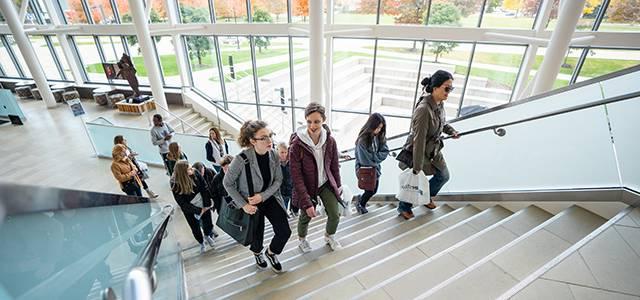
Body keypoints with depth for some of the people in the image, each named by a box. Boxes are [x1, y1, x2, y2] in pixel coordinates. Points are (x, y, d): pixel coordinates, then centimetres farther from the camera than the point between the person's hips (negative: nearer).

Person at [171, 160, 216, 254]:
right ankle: (201, 243, 41)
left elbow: (204, 188, -14)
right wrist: (199, 211, -21)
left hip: (202, 203, 2)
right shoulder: (175, 184, -26)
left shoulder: (195, 173, -22)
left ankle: (207, 236, 43)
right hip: (188, 208, -1)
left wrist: (207, 205, -16)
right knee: (195, 227, 11)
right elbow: (182, 203, -20)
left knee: (208, 223, 9)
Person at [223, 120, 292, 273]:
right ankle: (257, 252, 52)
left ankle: (271, 252, 33)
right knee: (257, 236, 13)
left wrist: (263, 196, -18)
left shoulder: (274, 155, -15)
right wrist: (243, 204, -17)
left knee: (285, 232, -2)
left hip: (269, 198, 3)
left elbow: (278, 180, -5)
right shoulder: (242, 159, -28)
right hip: (251, 203, -3)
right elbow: (227, 183, -14)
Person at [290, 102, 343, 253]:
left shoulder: (330, 141, -13)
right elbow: (296, 176, -22)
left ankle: (329, 236, 40)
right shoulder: (296, 144, -25)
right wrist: (307, 202, -23)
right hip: (306, 187, -3)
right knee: (306, 216, 15)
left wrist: (338, 185, 11)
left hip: (326, 184, 3)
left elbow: (334, 166, 2)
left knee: (335, 215, 4)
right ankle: (302, 239, 50)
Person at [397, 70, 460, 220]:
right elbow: (419, 140, -30)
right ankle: (404, 207, 37)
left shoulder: (440, 104, -6)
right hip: (418, 151, -8)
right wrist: (417, 166, -25)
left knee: (443, 176, 22)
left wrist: (451, 131, 0)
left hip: (434, 150, 8)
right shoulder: (423, 109, -33)